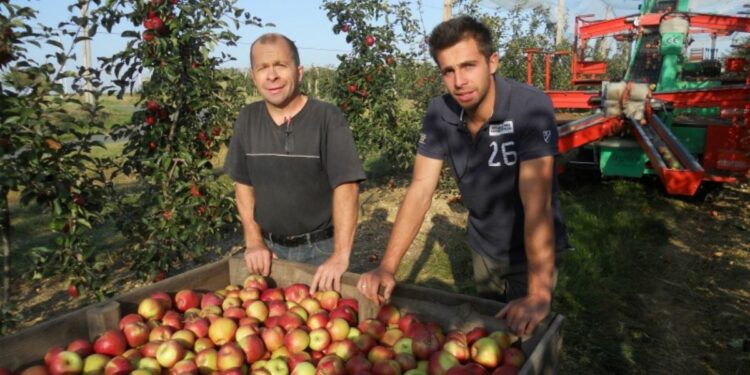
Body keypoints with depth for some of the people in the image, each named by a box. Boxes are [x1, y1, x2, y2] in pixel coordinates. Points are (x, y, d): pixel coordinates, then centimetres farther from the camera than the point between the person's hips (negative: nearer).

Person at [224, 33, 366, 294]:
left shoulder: (327, 118, -16)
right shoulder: (247, 119, -1)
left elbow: (346, 186, -22)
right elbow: (243, 183, 7)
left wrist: (340, 256, -30)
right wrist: (253, 241, -1)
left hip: (320, 249, -3)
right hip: (270, 248, 4)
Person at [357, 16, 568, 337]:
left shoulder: (531, 107, -29)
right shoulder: (439, 113, -15)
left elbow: (536, 202, -36)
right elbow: (420, 191, -16)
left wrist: (539, 293, -42)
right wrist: (387, 267, -23)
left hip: (531, 251, -4)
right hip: (484, 247, 5)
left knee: (522, 332, 12)